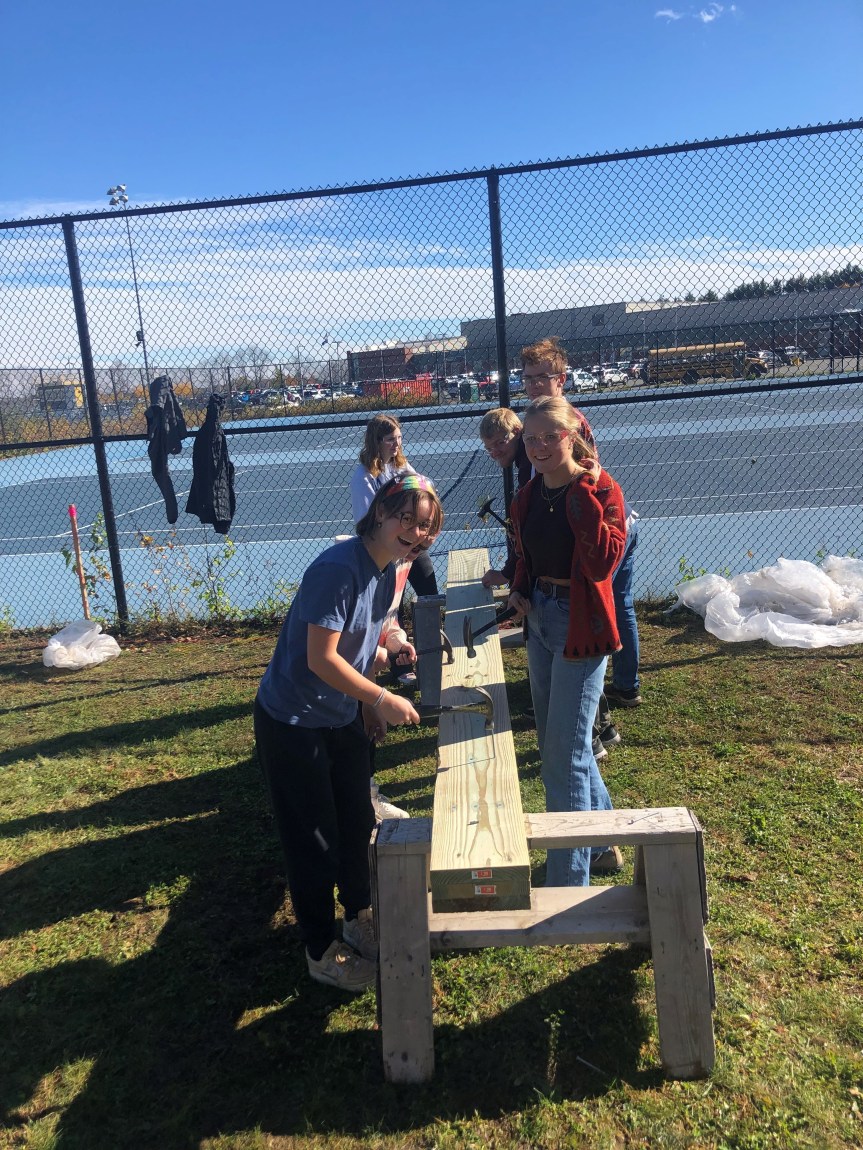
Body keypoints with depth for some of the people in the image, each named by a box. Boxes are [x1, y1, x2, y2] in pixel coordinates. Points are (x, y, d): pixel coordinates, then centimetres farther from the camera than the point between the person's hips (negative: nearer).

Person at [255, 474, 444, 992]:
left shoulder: (387, 571, 1)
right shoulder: (338, 569, -27)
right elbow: (321, 659, -28)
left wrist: (368, 706, 12)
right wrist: (382, 699, -22)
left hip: (344, 717, 9)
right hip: (293, 721, -8)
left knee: (357, 822, 20)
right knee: (314, 838, 6)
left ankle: (360, 918, 43)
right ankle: (322, 952, 25)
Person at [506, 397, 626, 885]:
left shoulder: (601, 490, -14)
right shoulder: (530, 495, 6)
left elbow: (603, 564, -27)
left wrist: (583, 493, -26)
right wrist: (519, 590, 2)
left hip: (580, 627, -8)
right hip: (540, 621, 8)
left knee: (566, 753, -5)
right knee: (555, 740, 18)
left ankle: (568, 880, 8)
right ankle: (603, 843, 39)